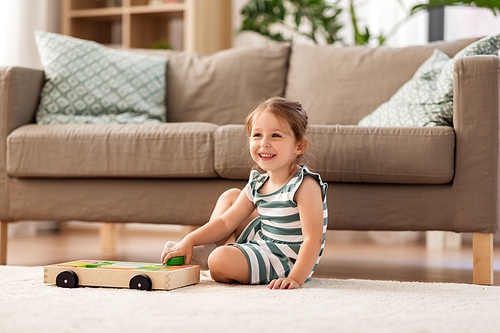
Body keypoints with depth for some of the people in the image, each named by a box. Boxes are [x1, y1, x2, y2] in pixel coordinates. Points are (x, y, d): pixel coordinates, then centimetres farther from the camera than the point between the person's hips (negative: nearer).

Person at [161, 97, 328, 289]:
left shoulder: (305, 185, -22)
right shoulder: (258, 185, 3)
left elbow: (313, 239, -27)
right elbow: (225, 222, 8)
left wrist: (295, 278, -38)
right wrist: (190, 240, -3)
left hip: (287, 263, -9)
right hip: (262, 242, 9)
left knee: (221, 260, -30)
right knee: (230, 196, 17)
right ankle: (206, 251, 11)